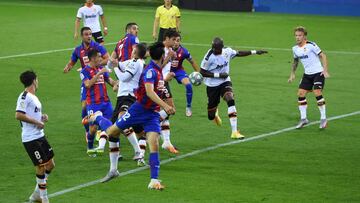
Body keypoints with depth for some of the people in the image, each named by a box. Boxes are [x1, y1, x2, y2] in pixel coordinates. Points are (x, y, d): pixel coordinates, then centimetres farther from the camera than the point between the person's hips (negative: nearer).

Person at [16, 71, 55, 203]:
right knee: (41, 167, -4)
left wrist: (42, 117, 7)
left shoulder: (33, 97, 15)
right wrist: (37, 122, -20)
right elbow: (18, 115, -25)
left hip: (40, 136, 10)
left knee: (50, 164, 13)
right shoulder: (24, 96, -14)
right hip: (31, 138, -10)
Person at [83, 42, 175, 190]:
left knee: (154, 144, -11)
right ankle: (98, 118, 46)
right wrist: (165, 106, -44)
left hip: (153, 114, 6)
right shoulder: (150, 71, -21)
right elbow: (149, 92, -37)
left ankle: (154, 181, -8)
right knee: (112, 132, 12)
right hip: (139, 110, -6)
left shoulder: (158, 71, 6)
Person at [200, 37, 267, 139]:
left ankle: (234, 131, -25)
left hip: (225, 82, 2)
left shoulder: (227, 52, -9)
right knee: (211, 116, 6)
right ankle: (215, 114, 51)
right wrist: (218, 75, -23)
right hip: (212, 85, -2)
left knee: (231, 100, -28)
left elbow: (239, 53, 11)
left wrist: (255, 52, 10)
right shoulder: (209, 57, -21)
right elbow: (202, 72, -16)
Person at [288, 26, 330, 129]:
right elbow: (295, 61, 23)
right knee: (300, 93, -2)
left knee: (317, 93, -18)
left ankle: (323, 118, -6)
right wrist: (292, 73, 16)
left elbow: (322, 56, -13)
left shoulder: (311, 45, -15)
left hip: (318, 73, -7)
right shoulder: (295, 48, 5)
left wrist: (325, 70, -21)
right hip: (307, 74, 7)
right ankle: (303, 119, 11)